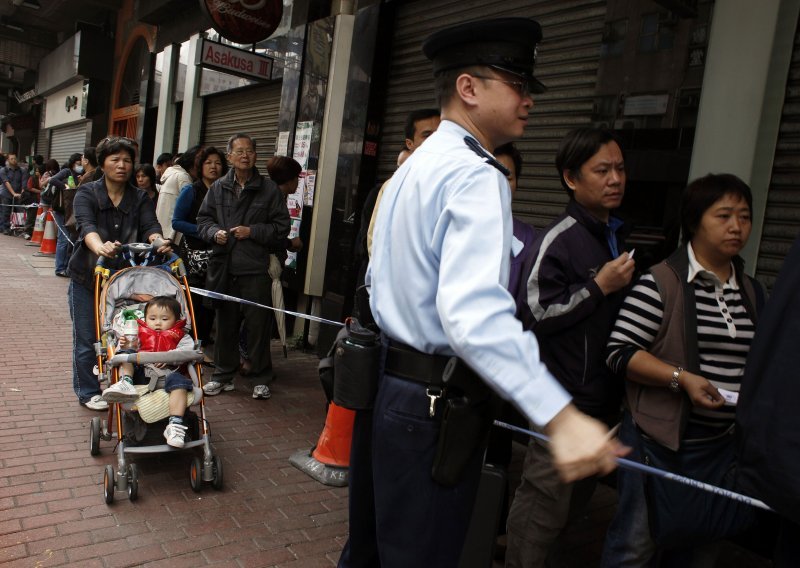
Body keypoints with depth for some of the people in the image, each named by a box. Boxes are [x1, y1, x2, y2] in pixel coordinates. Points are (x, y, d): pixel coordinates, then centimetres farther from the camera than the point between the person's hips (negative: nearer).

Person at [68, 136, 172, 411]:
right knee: (87, 338, 5)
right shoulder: (87, 194, -5)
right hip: (87, 277, -2)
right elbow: (86, 226, -23)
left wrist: (159, 241, -37)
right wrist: (100, 247, -45)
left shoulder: (140, 198, 3)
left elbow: (150, 226, -13)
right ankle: (88, 392, 22)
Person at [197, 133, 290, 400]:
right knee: (225, 323, 13)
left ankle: (261, 378, 13)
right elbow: (203, 219, 16)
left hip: (255, 268, -3)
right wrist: (214, 232, -5)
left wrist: (252, 232, -11)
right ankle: (223, 374, 26)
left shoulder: (269, 190, 2)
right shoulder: (218, 188, 12)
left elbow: (281, 226, 1)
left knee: (258, 324, -1)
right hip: (223, 266, 3)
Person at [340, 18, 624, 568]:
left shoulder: (413, 167, 12)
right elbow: (475, 310, -34)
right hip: (439, 405, -9)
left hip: (392, 387, 10)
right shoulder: (477, 176, -19)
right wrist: (561, 417, -36)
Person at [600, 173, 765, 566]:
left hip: (720, 444, 7)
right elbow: (620, 351, -15)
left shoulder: (751, 292, 10)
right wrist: (681, 378, -23)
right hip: (659, 441, -6)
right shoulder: (660, 283, -12)